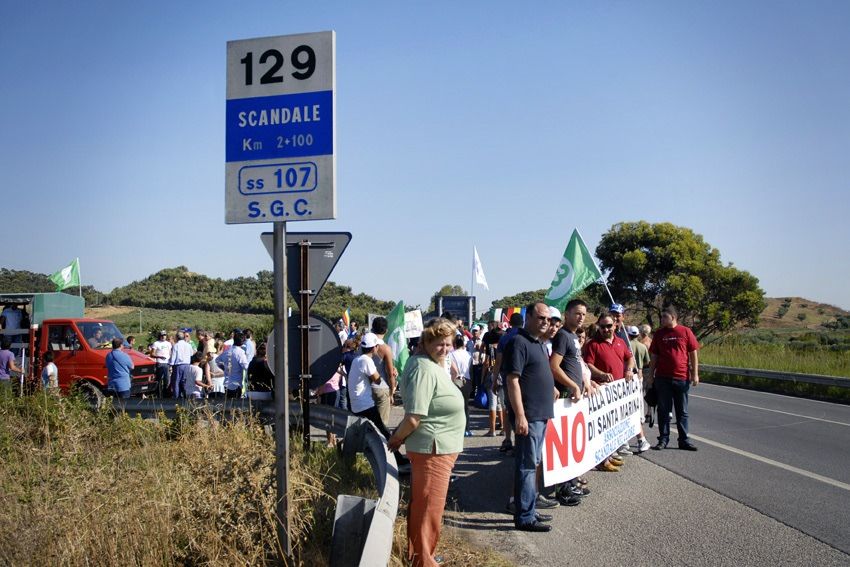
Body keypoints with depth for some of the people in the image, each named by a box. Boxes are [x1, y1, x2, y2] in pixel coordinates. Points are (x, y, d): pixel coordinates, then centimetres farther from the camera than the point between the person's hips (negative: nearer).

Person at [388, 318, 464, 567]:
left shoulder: (433, 365, 11)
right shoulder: (424, 369, -22)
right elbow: (413, 418, -25)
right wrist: (396, 439, -10)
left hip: (439, 448, 10)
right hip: (433, 449, -10)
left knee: (421, 504, 21)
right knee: (429, 509, 3)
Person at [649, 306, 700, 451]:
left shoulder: (685, 332, 0)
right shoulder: (659, 334, 6)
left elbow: (693, 354, 2)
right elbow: (653, 356, 8)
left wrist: (695, 374, -2)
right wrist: (651, 375, 5)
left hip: (682, 378, -1)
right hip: (662, 378, 1)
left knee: (682, 411, 8)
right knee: (663, 410, 5)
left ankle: (684, 440, 16)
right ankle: (663, 439, 11)